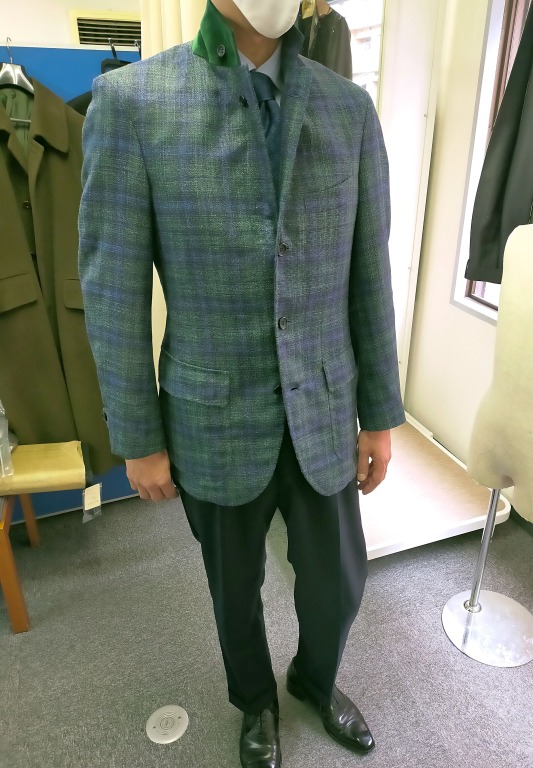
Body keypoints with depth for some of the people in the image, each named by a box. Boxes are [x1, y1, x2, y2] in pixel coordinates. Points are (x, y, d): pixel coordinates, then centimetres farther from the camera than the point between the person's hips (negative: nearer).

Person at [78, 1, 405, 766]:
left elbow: (368, 279, 2)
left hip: (321, 415, 3)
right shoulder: (130, 100, -10)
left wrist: (381, 417, 5)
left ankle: (316, 678, 56)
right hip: (215, 420, -2)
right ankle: (256, 697, 56)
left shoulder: (350, 109, -1)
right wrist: (137, 440, -5)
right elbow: (115, 289, -8)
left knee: (337, 581, 19)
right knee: (237, 584, 21)